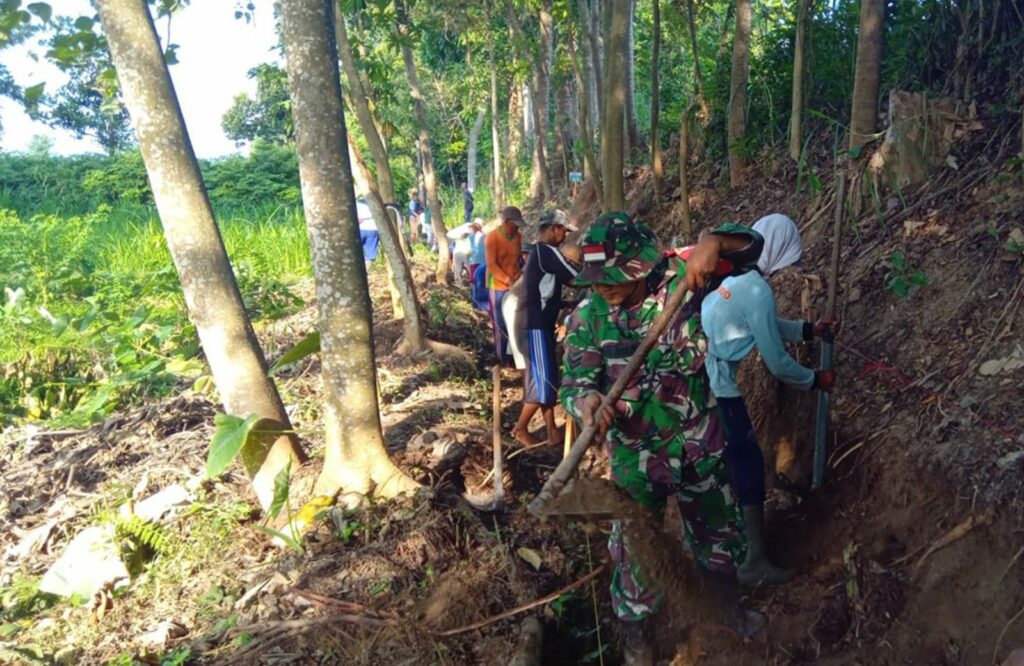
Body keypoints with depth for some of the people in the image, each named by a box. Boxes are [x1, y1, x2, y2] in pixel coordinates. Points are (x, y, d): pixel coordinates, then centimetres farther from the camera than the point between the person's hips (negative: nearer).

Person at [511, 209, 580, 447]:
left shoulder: (538, 252, 16)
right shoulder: (547, 252, -15)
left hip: (538, 323, 10)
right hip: (536, 325, -10)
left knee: (547, 378, 11)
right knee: (543, 381, -4)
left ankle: (552, 431, 16)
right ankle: (520, 428, 9)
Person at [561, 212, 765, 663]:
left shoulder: (680, 279, -14)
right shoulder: (588, 318, -13)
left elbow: (749, 244, -11)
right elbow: (573, 381, -18)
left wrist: (712, 242, -33)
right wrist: (587, 400, -42)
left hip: (700, 443, 2)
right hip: (635, 454, -1)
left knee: (716, 532, 25)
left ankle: (730, 611, 53)